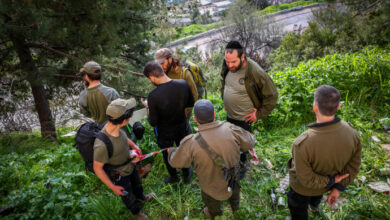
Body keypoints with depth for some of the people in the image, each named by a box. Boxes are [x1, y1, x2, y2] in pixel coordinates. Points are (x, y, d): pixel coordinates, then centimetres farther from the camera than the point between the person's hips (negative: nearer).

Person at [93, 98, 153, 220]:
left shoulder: (114, 127, -22)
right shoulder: (102, 144, -44)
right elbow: (97, 168, -27)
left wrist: (134, 145, -10)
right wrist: (112, 187, -18)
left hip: (130, 165, 6)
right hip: (119, 175, -6)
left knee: (137, 184, 34)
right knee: (128, 196, 24)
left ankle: (141, 198, 67)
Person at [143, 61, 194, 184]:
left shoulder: (153, 96, -33)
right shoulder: (183, 84, -22)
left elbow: (153, 123, -21)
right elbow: (191, 103, -4)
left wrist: (149, 112, -1)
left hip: (164, 132, -3)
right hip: (182, 127, 3)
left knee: (167, 155, 26)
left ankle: (173, 177, 51)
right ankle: (186, 175, 52)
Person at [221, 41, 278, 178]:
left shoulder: (255, 73, -29)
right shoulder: (227, 66, -10)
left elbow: (271, 96, -19)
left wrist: (259, 114, -16)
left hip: (243, 119, -6)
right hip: (229, 115, 6)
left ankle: (241, 167, 37)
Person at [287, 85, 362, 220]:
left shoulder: (302, 144, -44)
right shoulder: (352, 133, -28)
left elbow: (307, 180, -30)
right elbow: (352, 167, -12)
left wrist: (331, 181, -13)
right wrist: (338, 188, 0)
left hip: (302, 188, -5)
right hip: (327, 185, 5)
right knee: (317, 195, 40)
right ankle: (314, 205, 73)